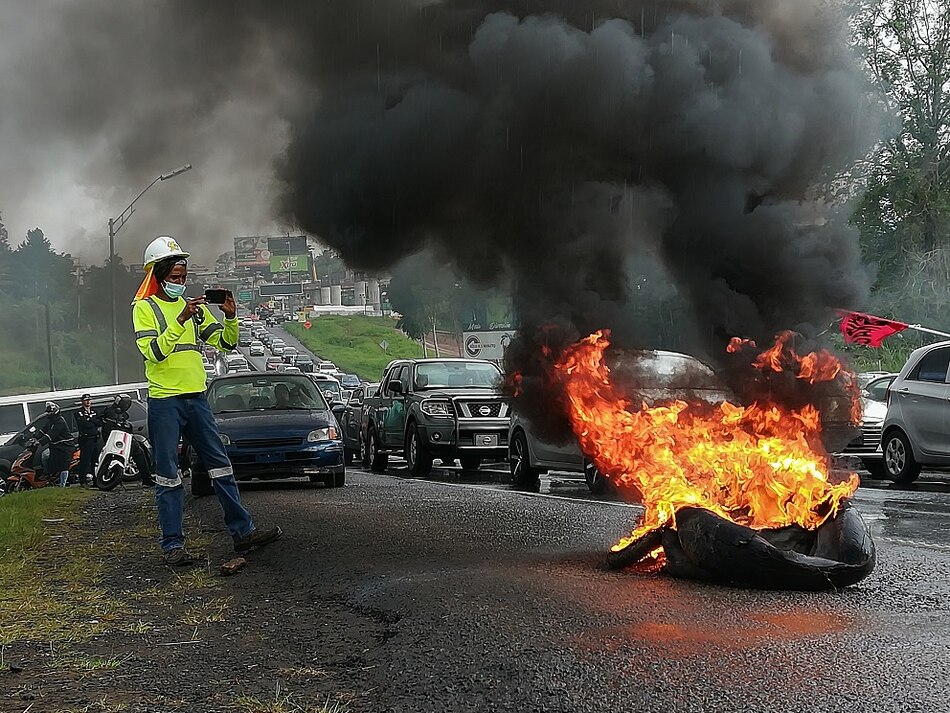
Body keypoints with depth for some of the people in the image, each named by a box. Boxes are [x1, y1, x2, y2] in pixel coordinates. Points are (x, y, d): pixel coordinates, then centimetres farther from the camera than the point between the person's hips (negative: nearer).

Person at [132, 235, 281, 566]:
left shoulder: (193, 306, 15)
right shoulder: (144, 308, -3)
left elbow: (226, 343, 12)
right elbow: (153, 351, -17)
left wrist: (230, 316, -7)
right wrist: (181, 319, -24)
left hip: (196, 398, 6)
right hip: (164, 402, -6)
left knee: (220, 464, 6)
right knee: (168, 476, -2)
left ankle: (243, 531, 11)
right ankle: (173, 545, 2)